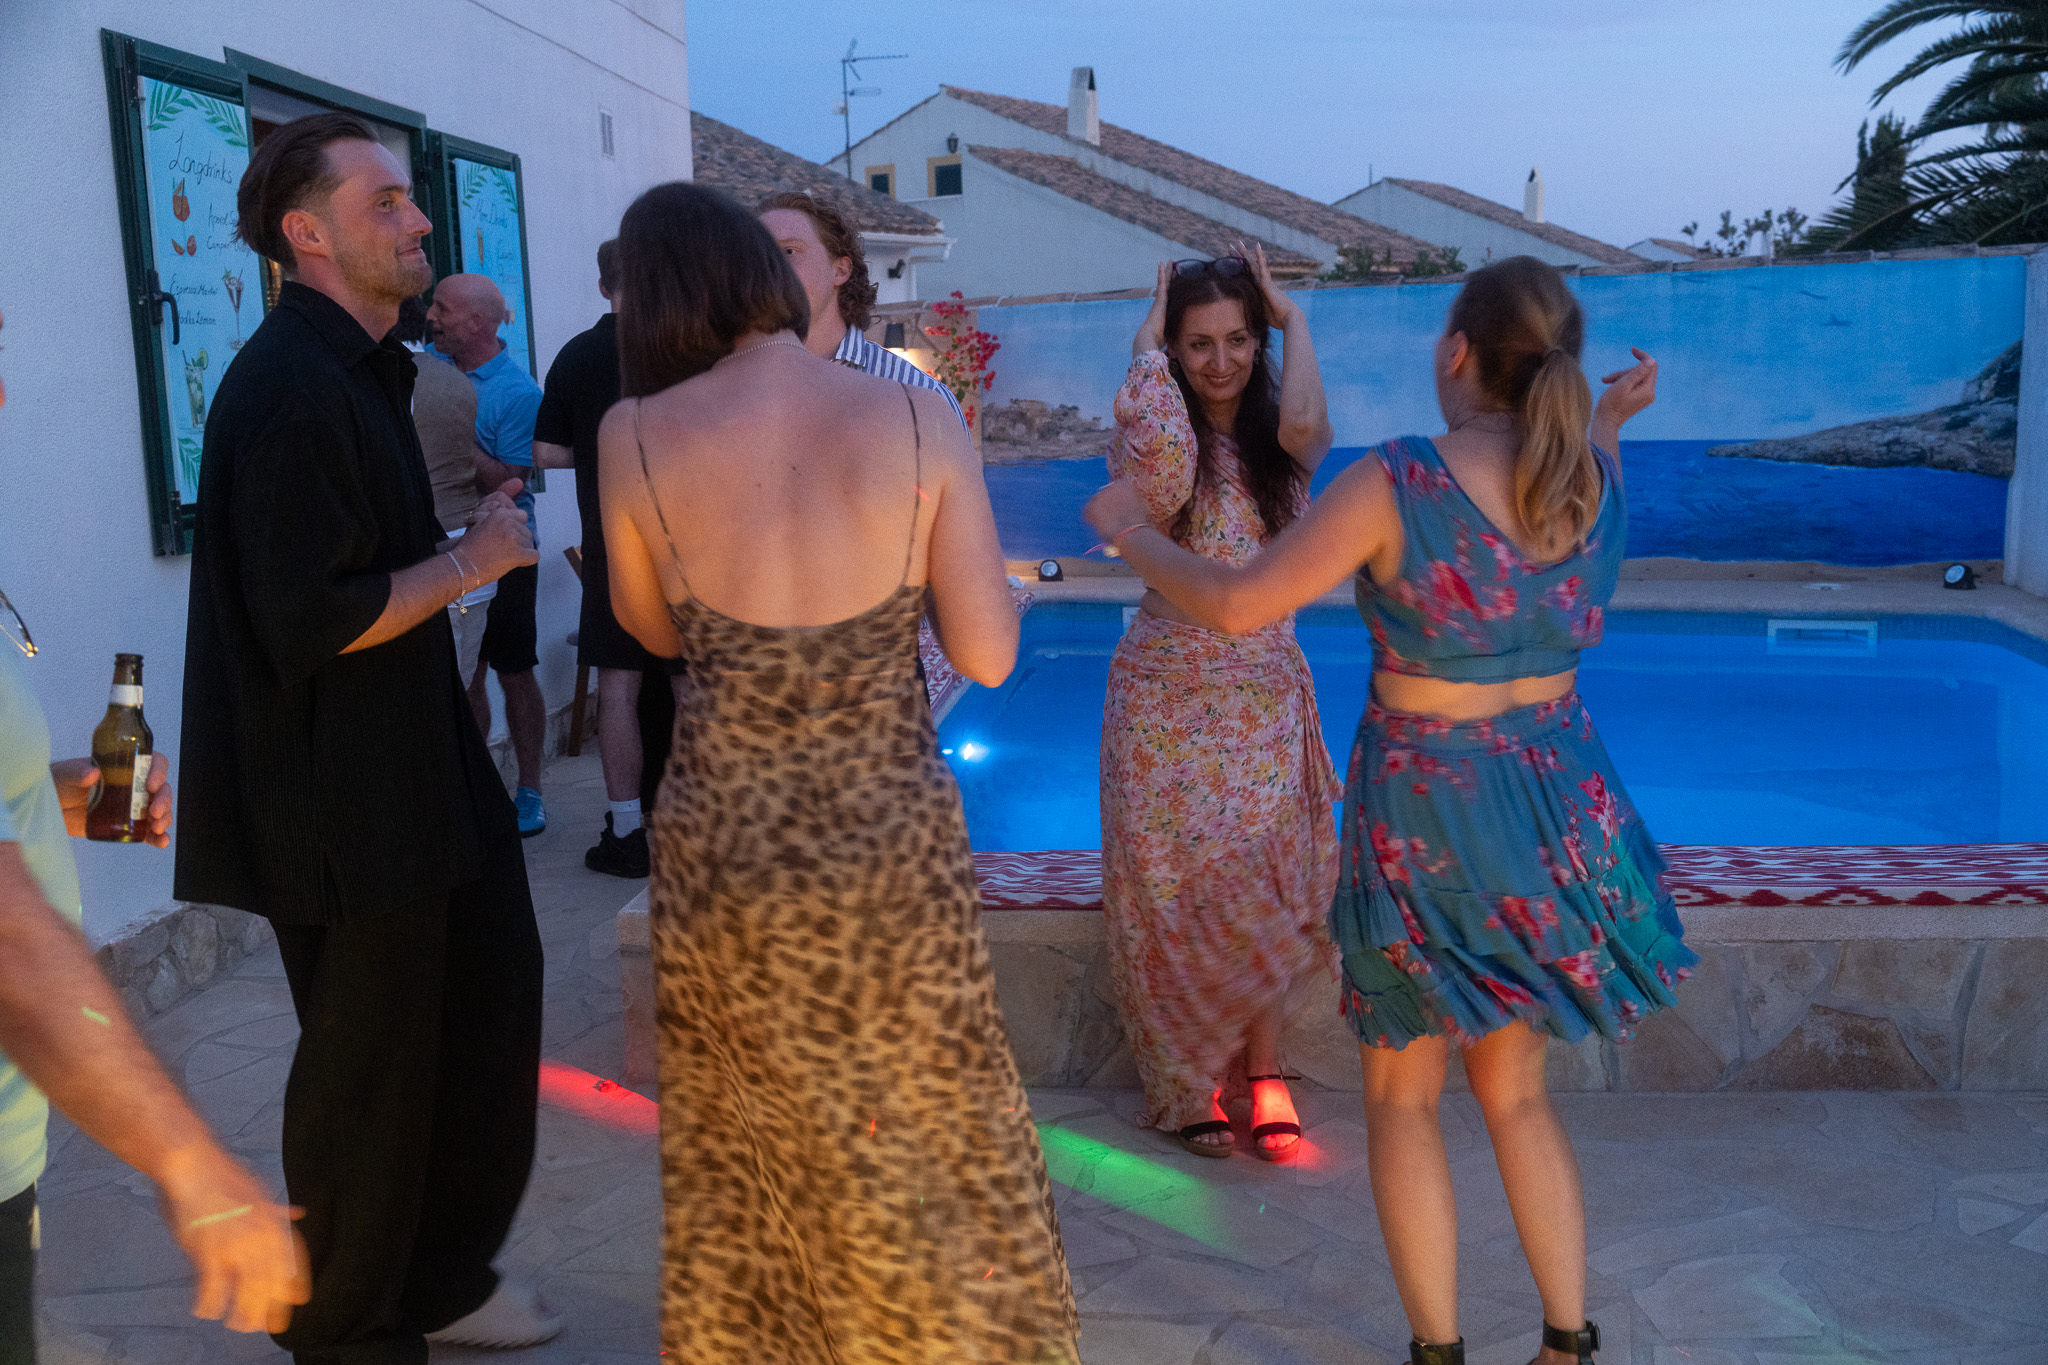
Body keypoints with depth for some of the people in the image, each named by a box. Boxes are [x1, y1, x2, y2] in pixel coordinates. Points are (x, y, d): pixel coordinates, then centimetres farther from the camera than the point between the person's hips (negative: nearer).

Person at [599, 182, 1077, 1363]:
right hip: (891, 841, -1)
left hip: (724, 847, 1)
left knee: (747, 1154, 22)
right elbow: (989, 657, -10)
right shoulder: (919, 420, -12)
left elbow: (656, 632, 6)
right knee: (933, 1134, 20)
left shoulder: (636, 438, -10)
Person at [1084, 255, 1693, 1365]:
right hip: (1561, 805, 5)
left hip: (1426, 816, -5)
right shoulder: (1598, 478, -4)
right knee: (1512, 1088, 22)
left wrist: (1132, 532, -1)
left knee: (1400, 1097, 15)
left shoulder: (1395, 481, -20)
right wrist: (1609, 420, 27)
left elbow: (1234, 605, -17)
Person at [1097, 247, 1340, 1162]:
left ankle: (1262, 1070, 16)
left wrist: (1291, 317, -8)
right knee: (1177, 888, 2)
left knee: (1264, 885, 4)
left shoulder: (1279, 442, 3)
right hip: (1170, 694, -2)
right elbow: (1155, 454, -30)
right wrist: (1148, 345, -13)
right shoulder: (1163, 438, -4)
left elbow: (1305, 422, -22)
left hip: (1267, 692, 3)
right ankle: (1186, 1083, 15)